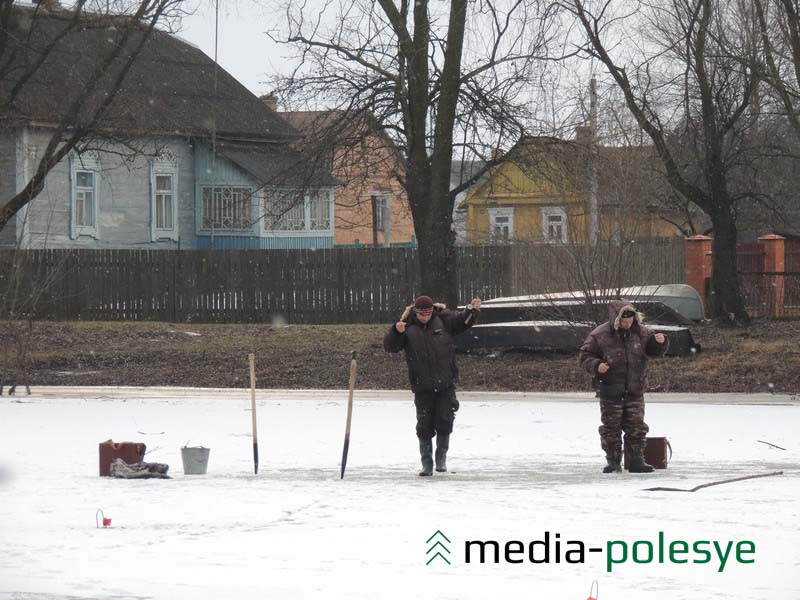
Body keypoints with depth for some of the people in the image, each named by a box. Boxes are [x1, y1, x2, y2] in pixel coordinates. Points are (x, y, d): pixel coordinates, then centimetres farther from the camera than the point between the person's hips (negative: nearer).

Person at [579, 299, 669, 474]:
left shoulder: (640, 332, 3)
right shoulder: (600, 335, -7)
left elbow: (655, 350, 12)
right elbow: (585, 357, -3)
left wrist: (660, 341, -11)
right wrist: (596, 365, -23)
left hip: (635, 392, 3)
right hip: (610, 392, -3)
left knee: (636, 427, 4)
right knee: (611, 428, 3)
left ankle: (637, 461, 11)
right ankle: (613, 462, 12)